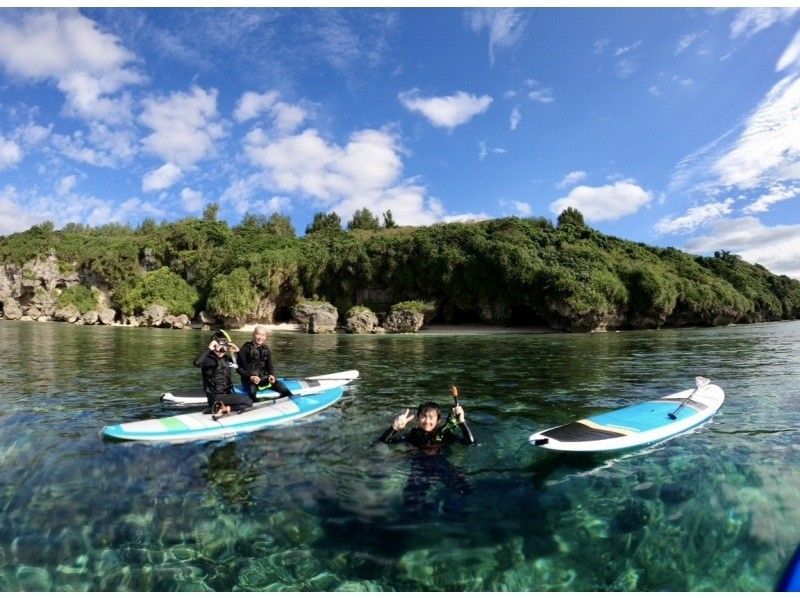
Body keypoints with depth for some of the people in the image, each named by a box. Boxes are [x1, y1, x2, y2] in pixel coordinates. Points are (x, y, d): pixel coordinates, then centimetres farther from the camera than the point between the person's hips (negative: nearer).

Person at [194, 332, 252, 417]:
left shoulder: (225, 358, 8)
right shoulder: (208, 358, -12)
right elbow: (196, 363, -35)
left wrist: (238, 351, 0)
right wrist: (209, 349, -29)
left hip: (227, 394, 8)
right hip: (216, 397, -7)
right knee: (248, 402, -15)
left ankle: (224, 408, -9)